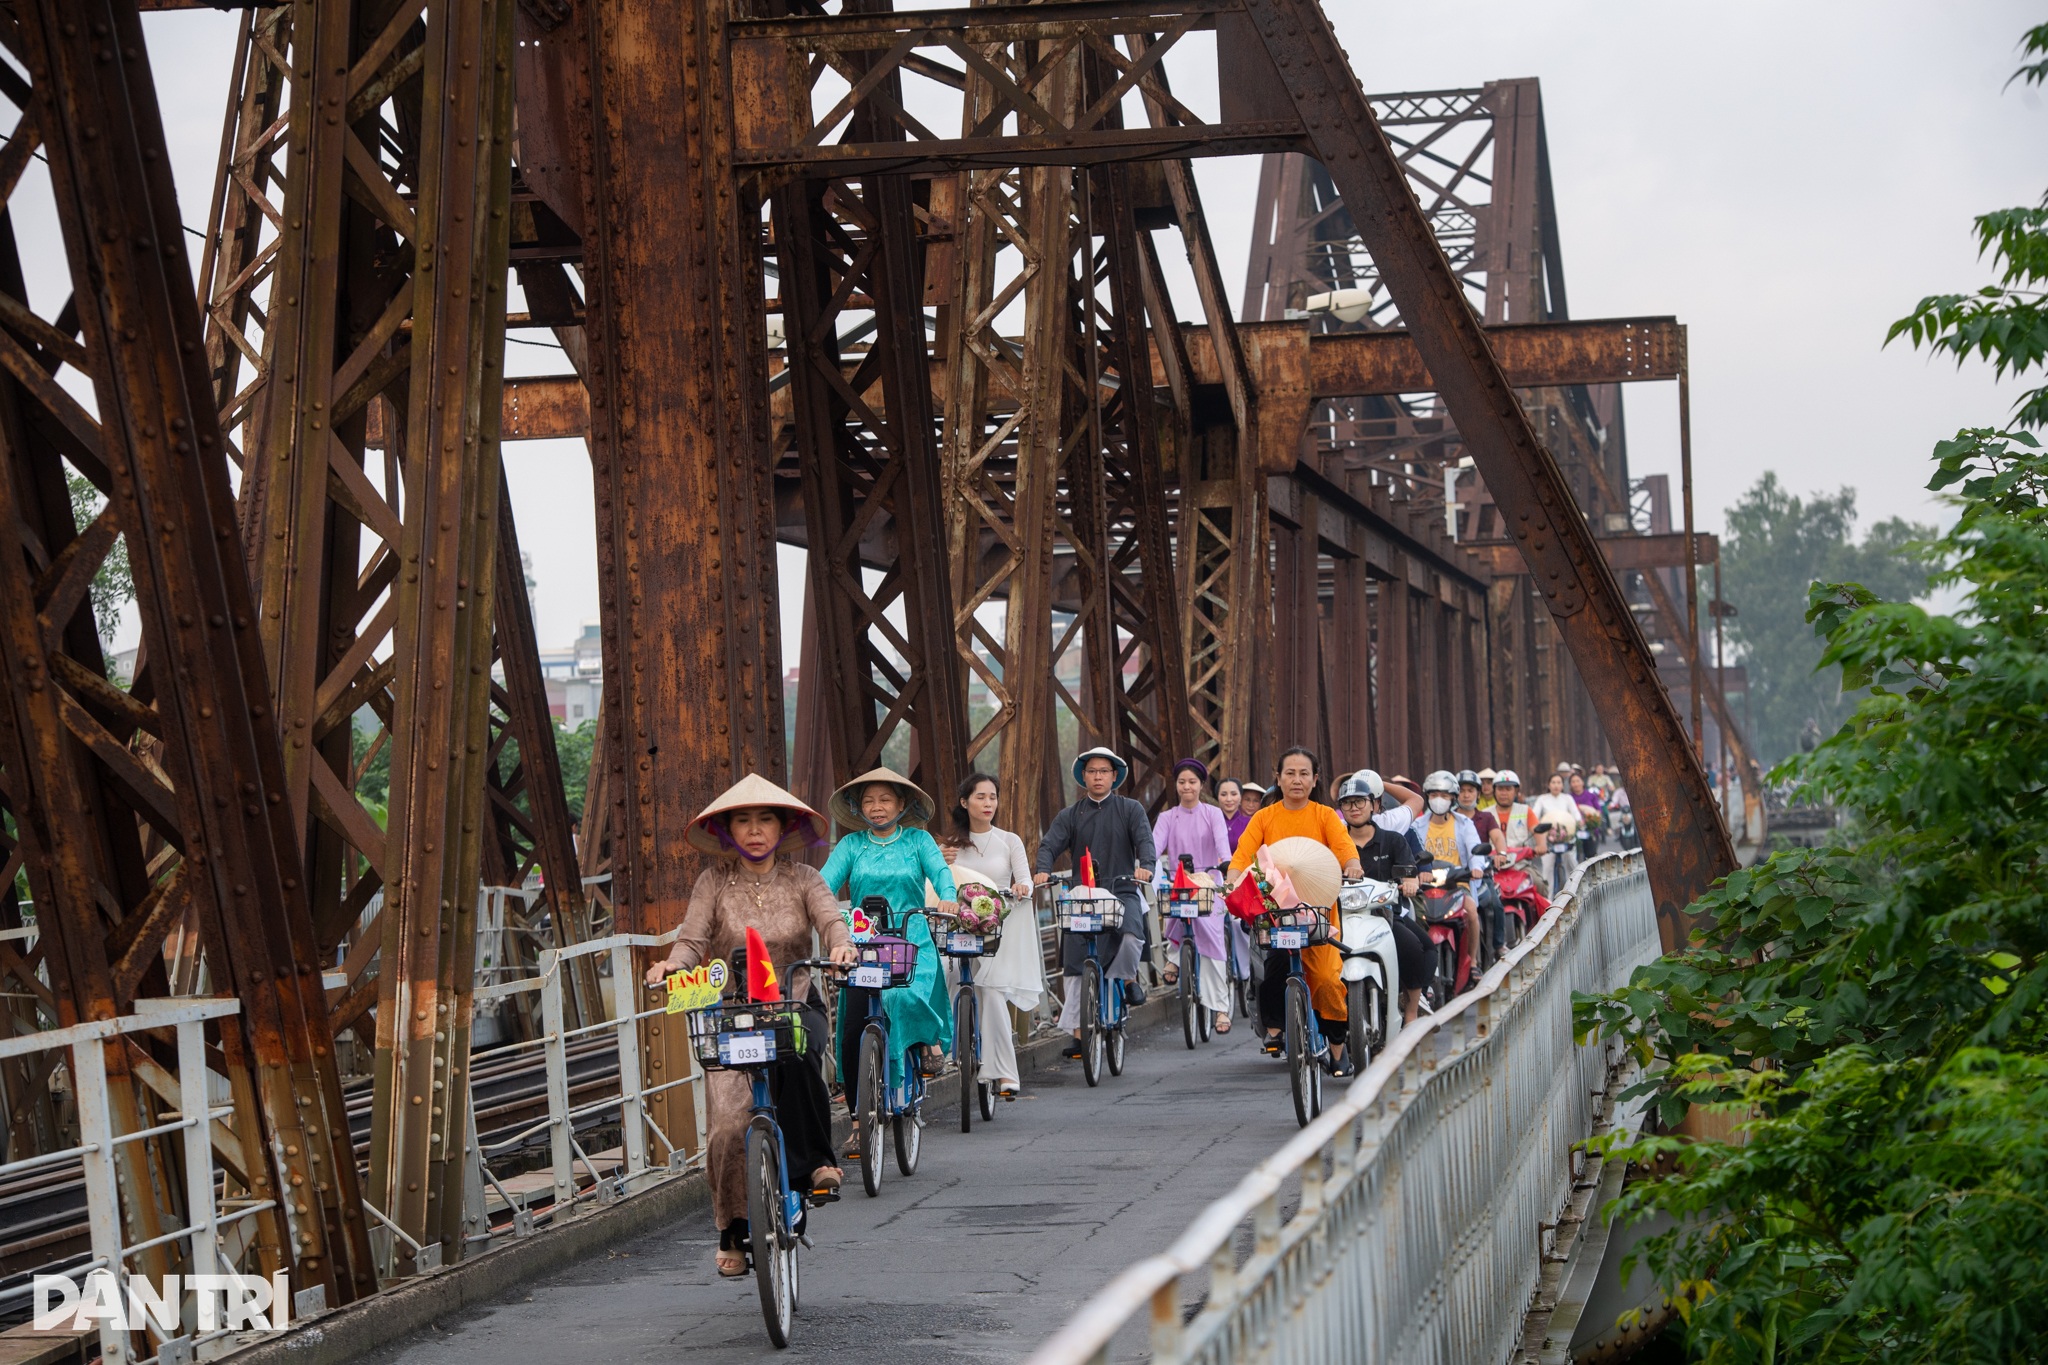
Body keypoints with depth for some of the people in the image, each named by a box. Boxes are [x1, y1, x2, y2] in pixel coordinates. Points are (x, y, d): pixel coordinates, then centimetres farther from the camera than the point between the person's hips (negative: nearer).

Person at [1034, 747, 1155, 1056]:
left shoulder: (1130, 810, 9)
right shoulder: (1070, 816, 13)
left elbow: (1145, 840, -5)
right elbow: (1050, 845, 0)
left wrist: (1145, 865, -27)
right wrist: (1042, 870, -22)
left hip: (1122, 891, -2)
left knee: (1131, 936, -32)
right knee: (1074, 965, -3)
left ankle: (1128, 978, 0)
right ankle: (1078, 1033, 5)